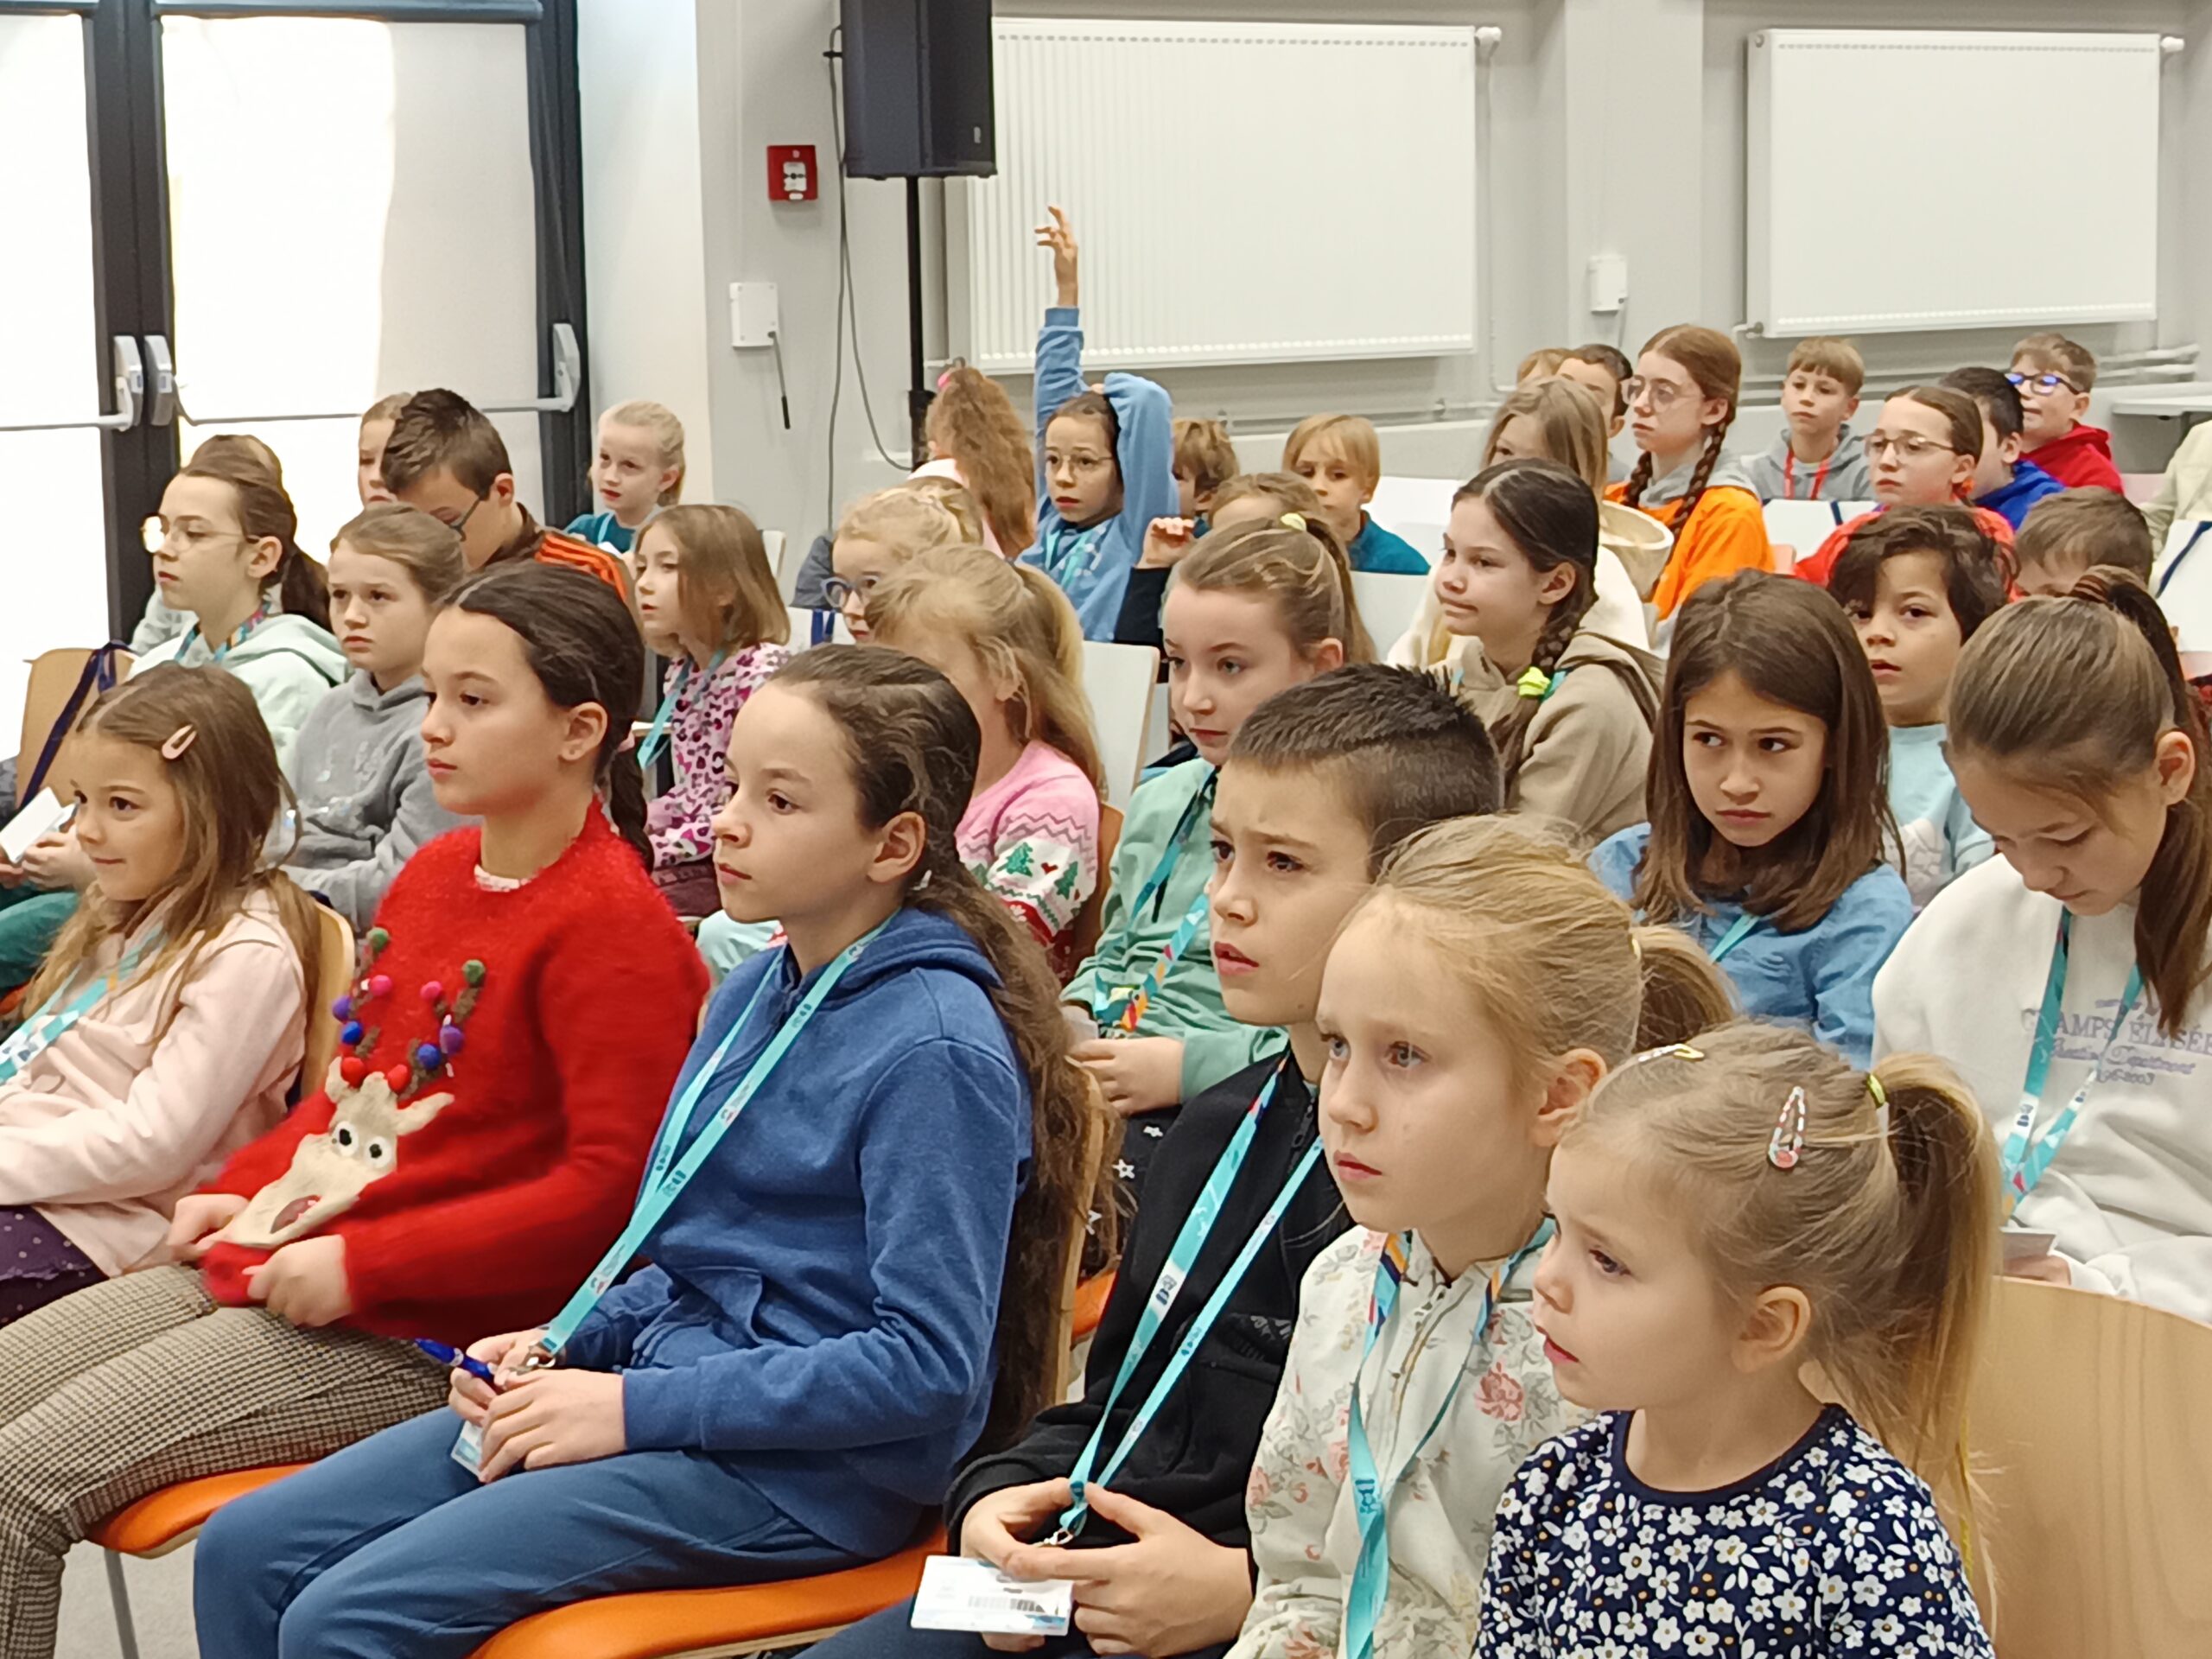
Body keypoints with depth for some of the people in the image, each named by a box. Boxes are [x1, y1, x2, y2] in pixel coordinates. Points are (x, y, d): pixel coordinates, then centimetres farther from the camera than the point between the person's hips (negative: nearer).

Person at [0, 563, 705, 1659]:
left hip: (416, 1336, -9)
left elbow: (611, 1184, -22)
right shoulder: (433, 873, 13)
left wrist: (359, 1266, -20)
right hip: (262, 1263, 9)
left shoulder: (612, 925, -15)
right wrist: (241, 1193, 9)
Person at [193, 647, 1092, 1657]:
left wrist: (636, 1407, -19)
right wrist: (564, 1347, 2)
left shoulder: (937, 1047, -17)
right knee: (246, 1552, 1)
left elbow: (930, 1367, -21)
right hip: (668, 1386, 9)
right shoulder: (755, 994, 10)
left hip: (802, 1465, -9)